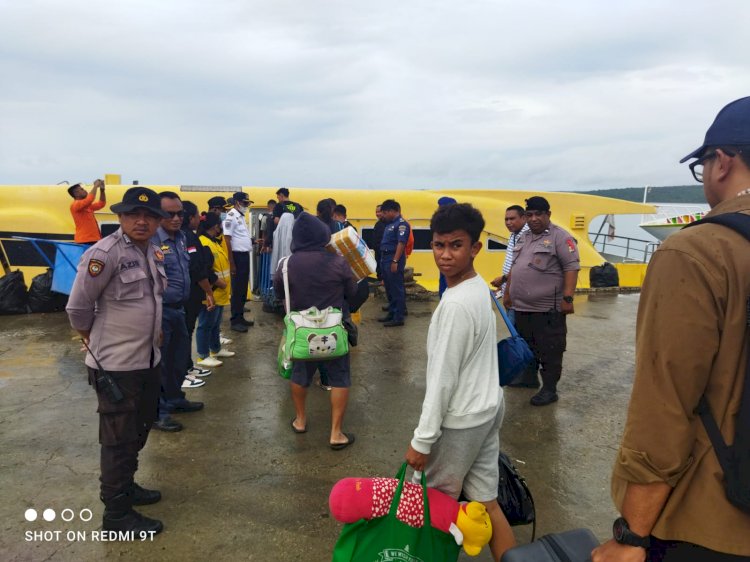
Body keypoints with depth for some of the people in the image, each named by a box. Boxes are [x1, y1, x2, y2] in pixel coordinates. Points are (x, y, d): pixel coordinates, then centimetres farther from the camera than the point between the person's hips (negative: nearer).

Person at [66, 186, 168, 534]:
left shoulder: (153, 252, 6)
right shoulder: (105, 253, -19)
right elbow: (77, 306, -14)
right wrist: (94, 341, -1)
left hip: (148, 360, 8)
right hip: (116, 365, -8)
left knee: (139, 431, 22)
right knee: (119, 440, 5)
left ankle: (125, 487, 42)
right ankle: (116, 513, 21)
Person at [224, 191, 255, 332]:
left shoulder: (241, 216, 15)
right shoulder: (231, 216, -13)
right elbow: (227, 240, -18)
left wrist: (253, 241, 8)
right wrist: (231, 263, -20)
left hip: (245, 255, 9)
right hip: (238, 256, -9)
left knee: (243, 288, 14)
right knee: (237, 289, -3)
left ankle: (240, 317, 23)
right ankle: (235, 321, 5)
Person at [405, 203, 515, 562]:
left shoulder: (456, 305, -26)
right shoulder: (479, 288, 3)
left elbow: (443, 379, -23)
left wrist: (422, 439, -14)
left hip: (461, 420, -8)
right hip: (487, 409, 8)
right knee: (486, 503, 17)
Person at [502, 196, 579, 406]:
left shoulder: (560, 237, -9)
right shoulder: (523, 238, 16)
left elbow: (571, 267, -15)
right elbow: (514, 268, 22)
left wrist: (568, 298, -21)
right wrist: (508, 292, 21)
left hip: (548, 308, -8)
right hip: (522, 306, 8)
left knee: (549, 350, 0)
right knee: (526, 345, 19)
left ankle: (549, 389, 8)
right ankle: (529, 377, 35)